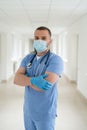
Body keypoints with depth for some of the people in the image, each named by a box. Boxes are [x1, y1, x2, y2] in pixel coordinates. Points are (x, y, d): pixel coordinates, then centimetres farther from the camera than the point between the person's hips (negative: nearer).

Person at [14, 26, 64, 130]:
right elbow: (16, 79, -10)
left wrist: (25, 79, -13)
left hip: (45, 113, -5)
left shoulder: (56, 60, -18)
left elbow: (44, 86, -30)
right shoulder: (28, 58, 2)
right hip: (28, 109, 5)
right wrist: (32, 80, -30)